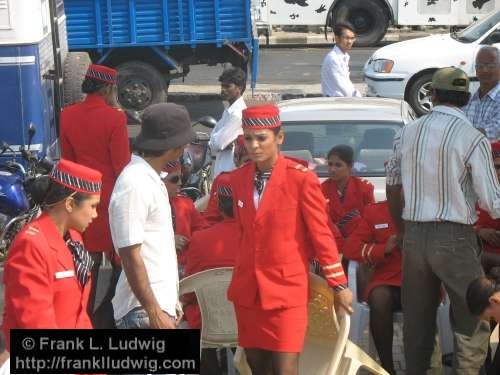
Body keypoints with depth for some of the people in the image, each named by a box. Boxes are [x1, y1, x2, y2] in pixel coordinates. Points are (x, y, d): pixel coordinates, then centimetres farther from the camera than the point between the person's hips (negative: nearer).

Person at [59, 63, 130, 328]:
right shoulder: (114, 118, -16)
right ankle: (105, 318, 5)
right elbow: (122, 164, -14)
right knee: (120, 260, 8)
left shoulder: (67, 116, 0)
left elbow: (67, 159, 8)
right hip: (111, 197, -5)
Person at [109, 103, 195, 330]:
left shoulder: (150, 178, 12)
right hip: (144, 312, -10)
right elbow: (131, 256, -20)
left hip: (160, 304, 10)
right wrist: (154, 312, -19)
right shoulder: (134, 184, -18)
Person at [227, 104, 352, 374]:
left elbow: (321, 235, -6)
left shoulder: (302, 178, -11)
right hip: (247, 288, 5)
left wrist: (339, 285, -2)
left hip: (287, 288, -5)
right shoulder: (237, 179, 5)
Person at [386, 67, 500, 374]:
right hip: (454, 239, -5)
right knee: (472, 324, 4)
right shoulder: (472, 138, -10)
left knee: (417, 319, 15)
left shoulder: (407, 132, 4)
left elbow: (393, 184, 14)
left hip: (413, 236, 5)